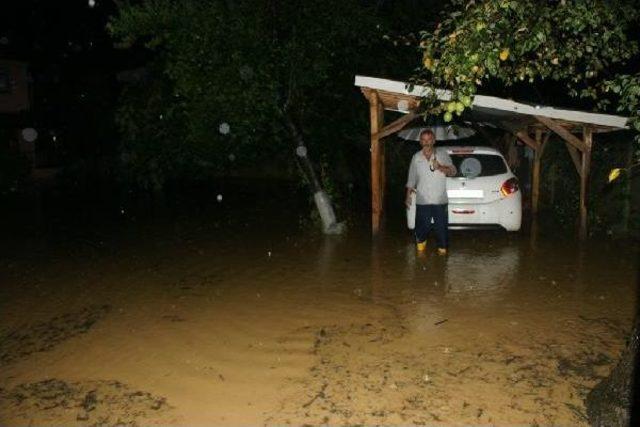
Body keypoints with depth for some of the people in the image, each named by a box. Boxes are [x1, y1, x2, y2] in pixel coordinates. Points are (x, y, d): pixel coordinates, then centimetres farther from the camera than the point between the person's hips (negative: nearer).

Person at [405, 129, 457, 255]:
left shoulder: (442, 154, 2)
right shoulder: (416, 157, 7)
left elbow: (453, 171, -5)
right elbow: (411, 179, 13)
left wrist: (440, 167, -22)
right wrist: (408, 196, 13)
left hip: (440, 200, -1)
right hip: (422, 200, 1)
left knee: (441, 226, 4)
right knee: (422, 225, 5)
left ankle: (442, 248, 21)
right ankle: (420, 241, 32)